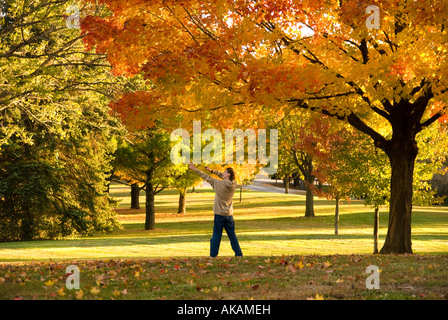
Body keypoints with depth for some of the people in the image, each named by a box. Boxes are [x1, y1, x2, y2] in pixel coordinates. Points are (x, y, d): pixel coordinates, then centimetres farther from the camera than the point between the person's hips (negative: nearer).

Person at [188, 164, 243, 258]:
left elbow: (207, 178, -6)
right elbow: (222, 176, 17)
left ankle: (213, 255, 3)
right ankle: (239, 254, 13)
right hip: (229, 214, 4)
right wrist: (212, 171, 20)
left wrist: (195, 170, 3)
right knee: (232, 235, 12)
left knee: (216, 236, 0)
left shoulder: (219, 184, -14)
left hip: (219, 214, -4)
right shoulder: (233, 184, 0)